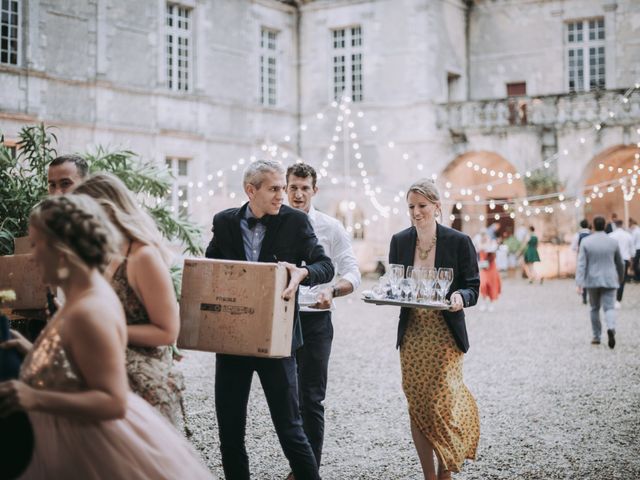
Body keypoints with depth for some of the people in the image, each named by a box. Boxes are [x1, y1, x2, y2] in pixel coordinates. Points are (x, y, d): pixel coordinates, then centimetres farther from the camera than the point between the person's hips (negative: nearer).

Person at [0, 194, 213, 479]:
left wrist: (36, 399, -33)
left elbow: (113, 402, -27)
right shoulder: (84, 297, 4)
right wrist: (34, 352, 12)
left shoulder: (90, 311, -25)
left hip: (96, 450, -9)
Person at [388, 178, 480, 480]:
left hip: (446, 335, -3)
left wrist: (460, 297, -23)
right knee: (417, 407, 4)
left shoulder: (459, 241, -4)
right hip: (412, 334, 4)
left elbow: (472, 288, -2)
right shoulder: (399, 241, 6)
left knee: (441, 404, -7)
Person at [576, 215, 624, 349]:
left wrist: (579, 283, -13)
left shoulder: (586, 242, -5)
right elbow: (619, 263, 10)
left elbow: (581, 263, -11)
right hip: (609, 281, 0)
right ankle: (611, 328, -32)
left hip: (592, 280, 0)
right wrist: (620, 276, 27)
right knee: (609, 308, -3)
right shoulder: (613, 242, -1)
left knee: (594, 309, 16)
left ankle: (596, 337, 22)